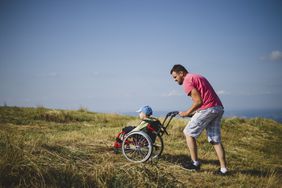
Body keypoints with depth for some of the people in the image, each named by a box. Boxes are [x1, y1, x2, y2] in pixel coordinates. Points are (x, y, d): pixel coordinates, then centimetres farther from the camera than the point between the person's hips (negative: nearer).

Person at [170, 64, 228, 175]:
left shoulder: (187, 81, -4)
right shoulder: (198, 77, 26)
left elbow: (198, 101, -14)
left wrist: (187, 113, -1)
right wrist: (193, 112, 21)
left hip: (208, 109, -9)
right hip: (219, 108, 9)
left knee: (189, 133, 5)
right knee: (215, 140, 11)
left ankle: (195, 163, 6)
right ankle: (223, 168, 9)